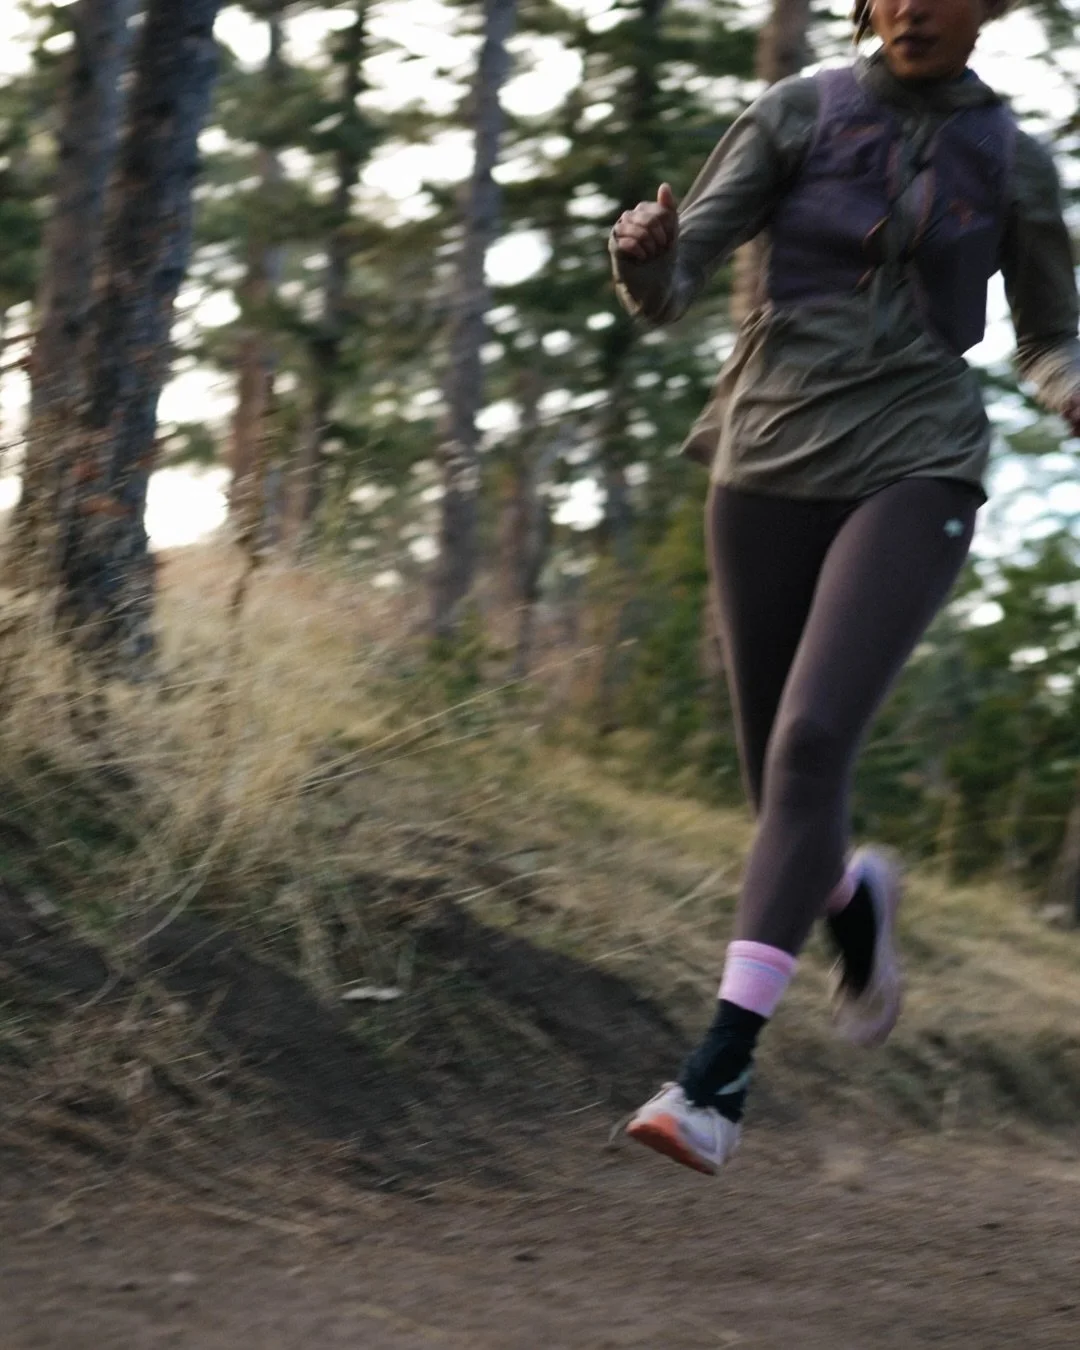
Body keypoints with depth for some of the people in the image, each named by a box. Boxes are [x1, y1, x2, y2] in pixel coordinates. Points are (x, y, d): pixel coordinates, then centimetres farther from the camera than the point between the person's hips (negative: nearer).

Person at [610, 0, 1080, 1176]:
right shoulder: (795, 115, 1)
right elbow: (668, 289, -4)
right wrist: (643, 253, -28)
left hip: (912, 472, -2)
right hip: (769, 467, 2)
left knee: (811, 743, -22)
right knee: (779, 774, 7)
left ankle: (720, 1071, -24)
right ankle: (855, 900, 45)